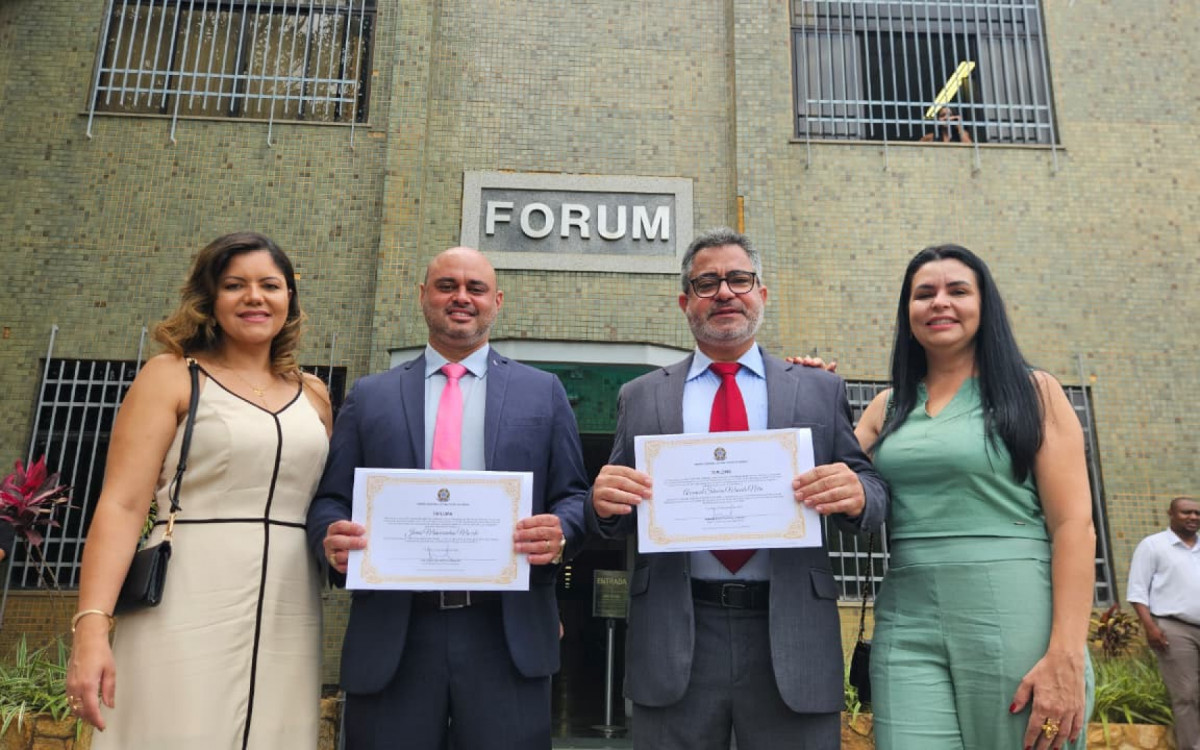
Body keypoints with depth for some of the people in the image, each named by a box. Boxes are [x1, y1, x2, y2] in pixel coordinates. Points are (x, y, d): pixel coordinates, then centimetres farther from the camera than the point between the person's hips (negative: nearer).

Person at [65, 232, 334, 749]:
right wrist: (91, 628, -16)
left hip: (286, 624, 4)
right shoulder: (171, 376, 1)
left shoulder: (313, 395, 12)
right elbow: (121, 504, -8)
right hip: (187, 616, -3)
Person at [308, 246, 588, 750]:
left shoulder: (543, 392, 9)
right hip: (392, 637, 1)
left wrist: (560, 533, -15)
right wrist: (332, 538, -13)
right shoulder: (369, 396, 12)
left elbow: (573, 497, 6)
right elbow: (330, 500, 8)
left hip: (507, 636, 0)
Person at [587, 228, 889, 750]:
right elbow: (615, 517, 8)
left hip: (793, 638, 0)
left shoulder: (821, 390, 7)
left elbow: (870, 492, 6)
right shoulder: (640, 398, 8)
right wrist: (605, 502, -14)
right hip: (673, 641, 1)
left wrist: (857, 494, -16)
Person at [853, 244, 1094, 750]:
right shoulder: (888, 408, 12)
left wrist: (1066, 656, -13)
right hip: (907, 625, 3)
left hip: (1014, 618, -2)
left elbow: (1075, 524, -5)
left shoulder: (1032, 391, 2)